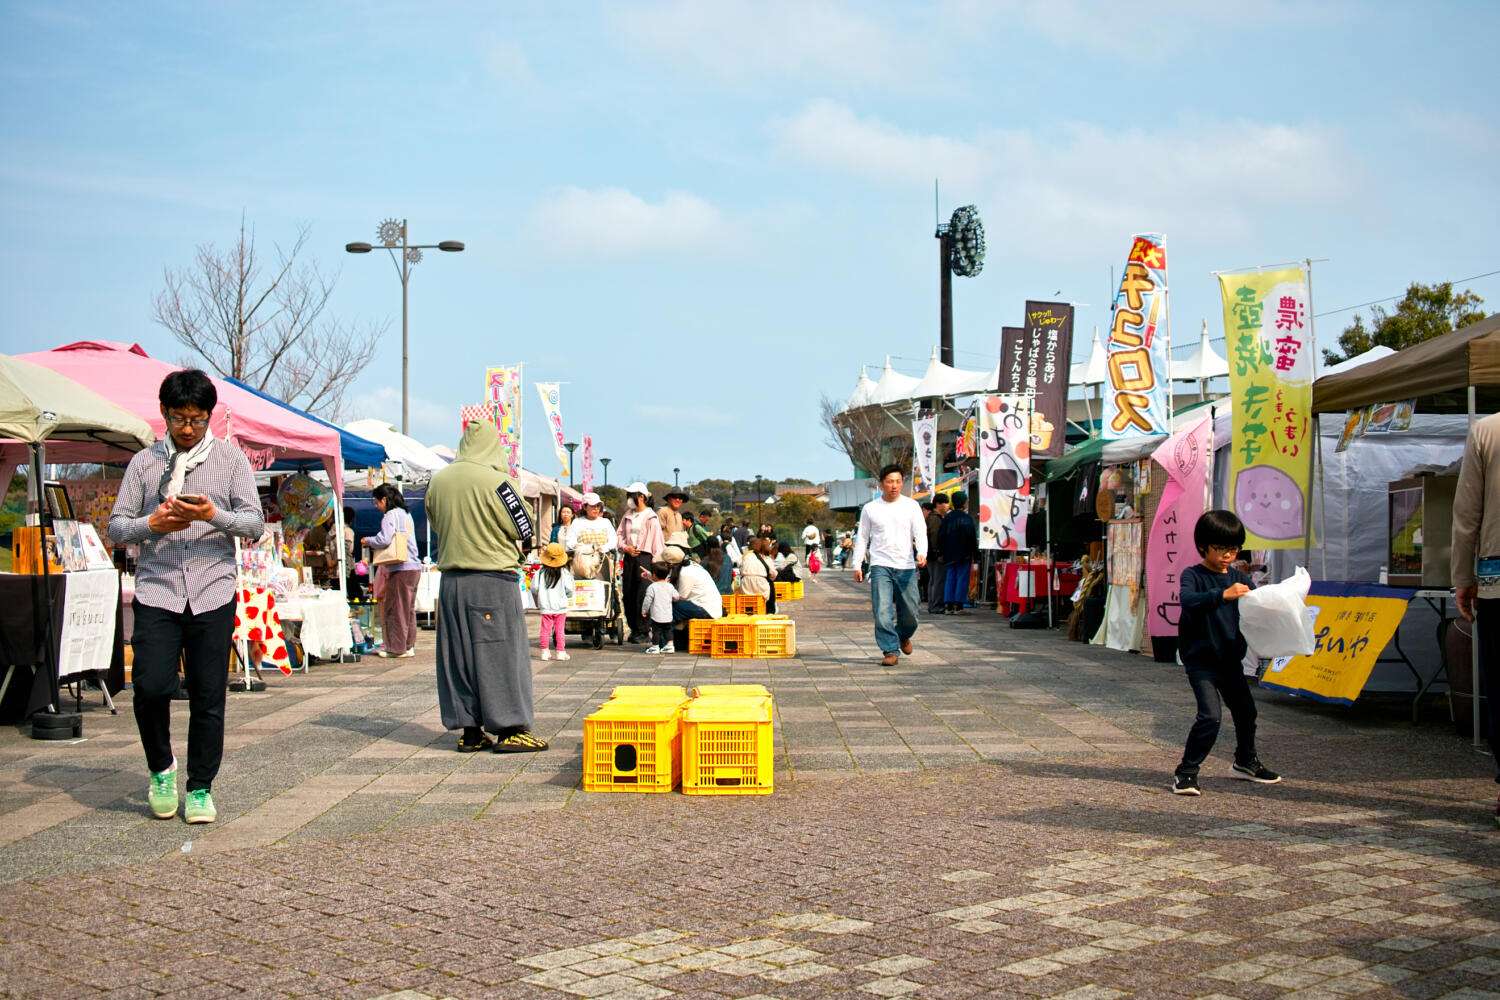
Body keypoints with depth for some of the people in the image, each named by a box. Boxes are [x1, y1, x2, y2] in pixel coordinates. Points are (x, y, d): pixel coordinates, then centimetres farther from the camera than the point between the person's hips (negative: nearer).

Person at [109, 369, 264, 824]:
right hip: (157, 591, 0)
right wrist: (152, 523, -11)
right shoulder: (144, 462, 10)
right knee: (151, 687, -11)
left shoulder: (230, 458, 8)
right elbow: (117, 527, 10)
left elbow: (255, 523, 2)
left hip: (212, 594, 0)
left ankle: (200, 788, 15)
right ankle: (161, 769, 15)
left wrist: (213, 515, -16)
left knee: (209, 697, 1)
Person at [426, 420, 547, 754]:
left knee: (458, 654, 10)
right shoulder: (496, 482, -14)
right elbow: (524, 531, -8)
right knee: (500, 652, 1)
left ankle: (469, 730, 14)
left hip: (451, 579, 5)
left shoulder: (437, 481, 3)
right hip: (494, 579, -5)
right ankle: (510, 730, 3)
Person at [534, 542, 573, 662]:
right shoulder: (564, 572, -6)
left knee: (545, 630, 7)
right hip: (560, 607, -1)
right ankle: (561, 652, 4)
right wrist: (567, 596, 16)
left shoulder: (541, 572, -2)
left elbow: (534, 588, 0)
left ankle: (545, 652, 8)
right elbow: (569, 589, -8)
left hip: (545, 607, 1)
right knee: (560, 630, 3)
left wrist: (538, 601, 17)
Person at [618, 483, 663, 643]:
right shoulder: (628, 516, 14)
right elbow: (620, 534, 19)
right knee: (628, 594, 6)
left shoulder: (651, 517, -5)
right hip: (629, 557, 7)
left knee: (641, 594, -9)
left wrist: (655, 563, -13)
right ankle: (633, 628, 16)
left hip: (644, 557, -6)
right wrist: (625, 547, -1)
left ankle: (641, 630, -2)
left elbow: (657, 541, -7)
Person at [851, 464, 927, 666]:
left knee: (910, 612, 7)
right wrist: (857, 565, 5)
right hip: (880, 566, -1)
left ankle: (904, 636, 37)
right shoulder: (870, 509, 7)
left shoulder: (911, 506, 6)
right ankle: (890, 651, -6)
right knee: (883, 611, -11)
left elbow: (920, 532, -3)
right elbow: (862, 538, 12)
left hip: (906, 566, 1)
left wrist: (922, 553, -22)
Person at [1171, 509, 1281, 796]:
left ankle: (1245, 762, 41)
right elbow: (1188, 601, -30)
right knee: (1210, 716, -18)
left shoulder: (1239, 578, 8)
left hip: (1230, 659, 7)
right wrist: (1223, 595, -43)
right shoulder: (1193, 575, -10)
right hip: (1201, 659, -7)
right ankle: (1186, 772, -8)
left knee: (1246, 710, 18)